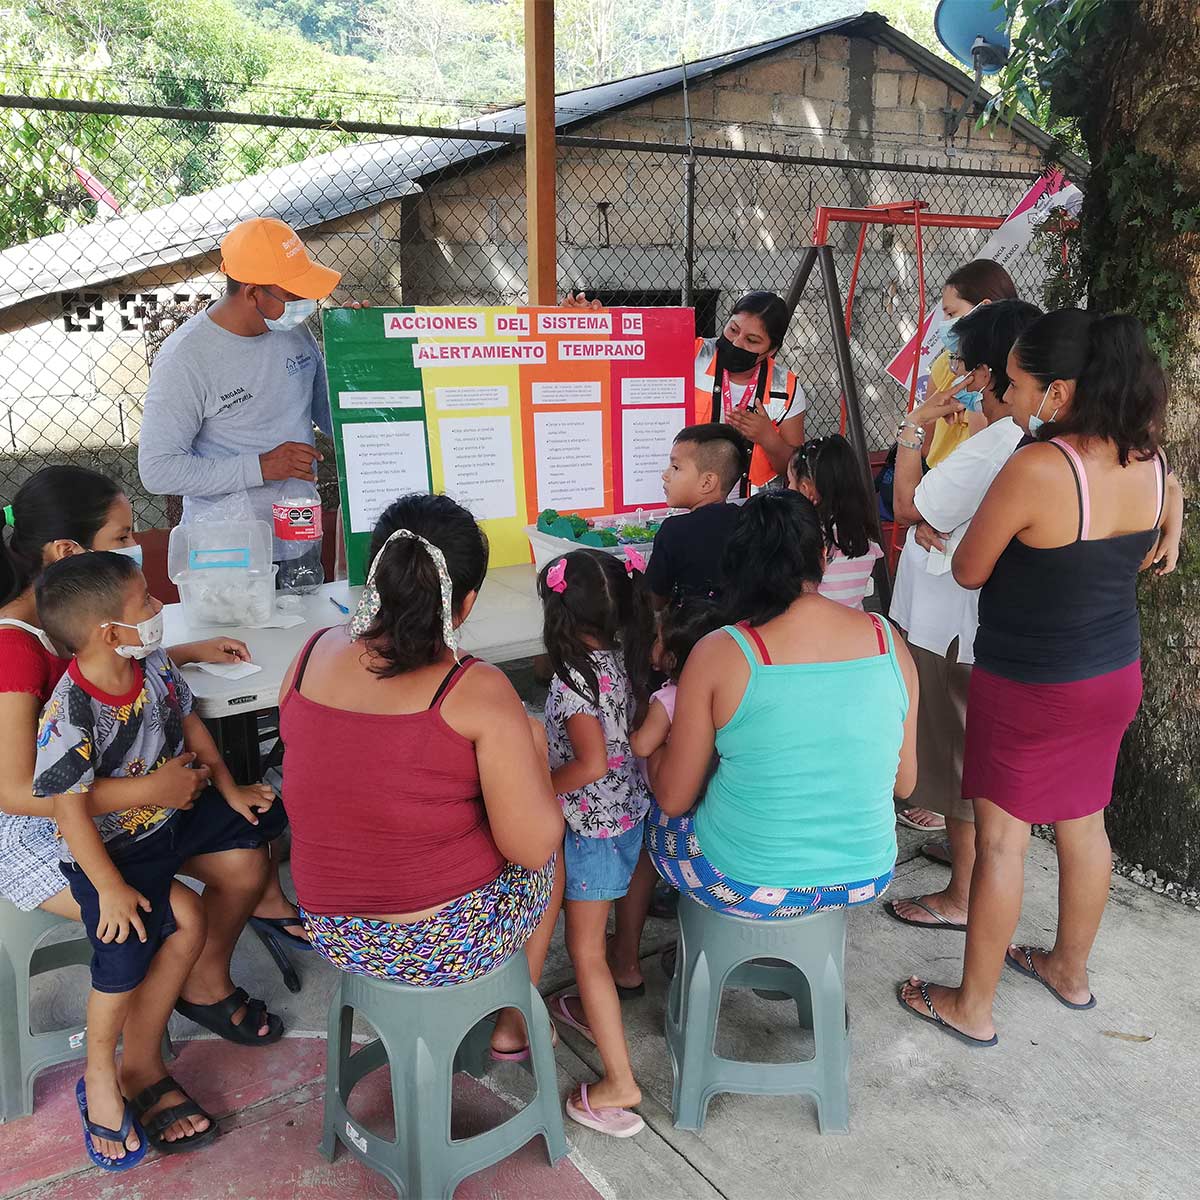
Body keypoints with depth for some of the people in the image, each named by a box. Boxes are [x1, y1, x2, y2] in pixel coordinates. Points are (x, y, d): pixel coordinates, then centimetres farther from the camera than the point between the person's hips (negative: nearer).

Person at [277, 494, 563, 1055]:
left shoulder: (314, 653, -8)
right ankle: (511, 1022, 46)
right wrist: (532, 751, -3)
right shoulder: (478, 691, -24)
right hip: (449, 945, -5)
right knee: (548, 863, 28)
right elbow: (533, 848, -20)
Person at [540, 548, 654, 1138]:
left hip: (592, 824, -8)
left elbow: (591, 764, -32)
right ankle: (594, 1010, 49)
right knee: (591, 930, 28)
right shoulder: (627, 659, -4)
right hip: (632, 809, 8)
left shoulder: (573, 680, -27)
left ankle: (620, 1085, 9)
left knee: (585, 947, 4)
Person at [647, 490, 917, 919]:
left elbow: (673, 799, -10)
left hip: (749, 887, -4)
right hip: (867, 879, 5)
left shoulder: (719, 653, -19)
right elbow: (904, 782, 4)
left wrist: (655, 745, 10)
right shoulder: (888, 640, -8)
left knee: (654, 812, 26)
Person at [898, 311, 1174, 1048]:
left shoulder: (1036, 468, -27)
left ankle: (973, 1006, 22)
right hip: (1114, 674, 7)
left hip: (1030, 686, -7)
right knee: (1083, 823, 22)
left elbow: (969, 572, -15)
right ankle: (1071, 969, 43)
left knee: (1001, 841, 6)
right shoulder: (1150, 460, -4)